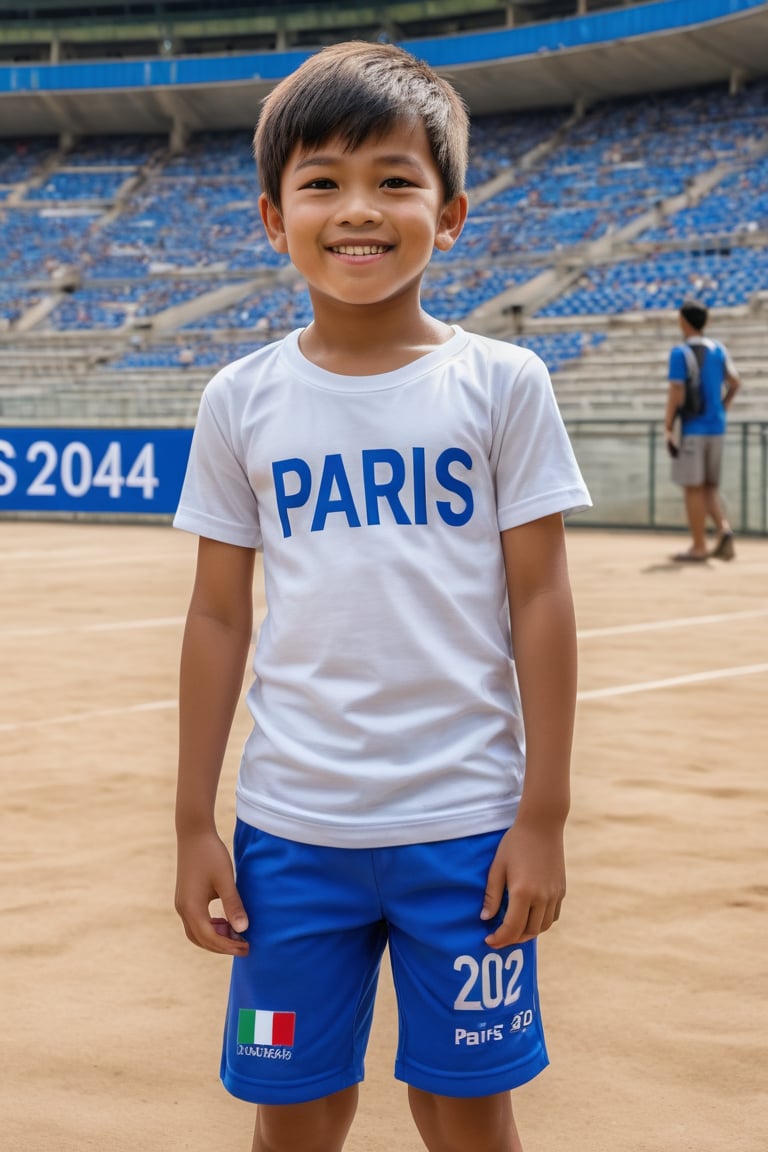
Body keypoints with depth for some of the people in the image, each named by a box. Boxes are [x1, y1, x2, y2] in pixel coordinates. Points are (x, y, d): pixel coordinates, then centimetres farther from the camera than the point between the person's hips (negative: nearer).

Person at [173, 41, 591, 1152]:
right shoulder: (244, 402, 2)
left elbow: (540, 604, -2)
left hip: (467, 828, -1)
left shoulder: (502, 384, -3)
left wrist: (544, 815, -4)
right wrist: (195, 825, 5)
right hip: (291, 830, 2)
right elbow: (219, 617, 5)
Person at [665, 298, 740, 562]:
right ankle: (724, 529, -7)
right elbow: (734, 382, 4)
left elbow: (676, 394, -15)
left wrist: (668, 429, -11)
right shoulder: (719, 350, 8)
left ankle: (698, 548, 3)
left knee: (693, 488, 1)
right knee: (710, 486, 15)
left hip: (691, 429, -6)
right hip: (716, 428, 6)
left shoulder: (680, 353, -10)